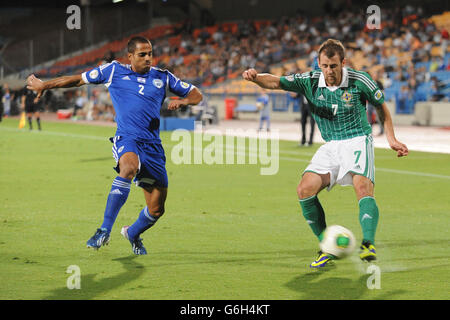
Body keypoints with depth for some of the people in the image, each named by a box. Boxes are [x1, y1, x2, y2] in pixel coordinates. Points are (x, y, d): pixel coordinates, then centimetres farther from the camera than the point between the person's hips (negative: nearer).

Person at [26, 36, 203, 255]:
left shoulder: (163, 77, 11)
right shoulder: (114, 71, 7)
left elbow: (196, 94, 18)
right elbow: (79, 79, 17)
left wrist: (183, 101, -5)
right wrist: (44, 85, 20)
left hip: (153, 146, 3)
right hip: (126, 138, -3)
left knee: (156, 210, 5)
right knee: (129, 167, -40)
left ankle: (133, 233, 40)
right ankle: (105, 231, -38)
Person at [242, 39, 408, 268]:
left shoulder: (359, 81, -9)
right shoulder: (310, 82, -4)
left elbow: (381, 107, 7)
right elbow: (276, 82, -11)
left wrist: (392, 139, 1)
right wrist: (255, 77, -33)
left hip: (358, 141, -4)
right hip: (330, 146, 4)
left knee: (363, 187, -30)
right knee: (305, 189, -15)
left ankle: (368, 245, -37)